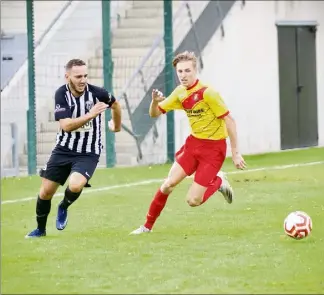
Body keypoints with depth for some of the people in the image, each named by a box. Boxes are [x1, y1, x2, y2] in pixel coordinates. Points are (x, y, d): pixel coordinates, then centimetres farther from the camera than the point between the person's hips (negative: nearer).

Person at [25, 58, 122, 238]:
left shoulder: (96, 93, -14)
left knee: (75, 186, -28)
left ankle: (64, 207, 7)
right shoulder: (61, 94, -14)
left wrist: (116, 125, 25)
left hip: (88, 153, -2)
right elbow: (66, 125, -24)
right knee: (46, 192, 4)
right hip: (63, 150, 2)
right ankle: (40, 229, 30)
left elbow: (115, 104, 10)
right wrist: (90, 115, -34)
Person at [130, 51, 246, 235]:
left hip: (213, 147, -6)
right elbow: (155, 113, 9)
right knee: (168, 185, -6)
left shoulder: (207, 92, -20)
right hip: (193, 142, 6)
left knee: (193, 201, -11)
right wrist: (155, 101, -15)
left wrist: (236, 153, -17)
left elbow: (229, 120, -17)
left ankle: (218, 182, 18)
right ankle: (148, 226, 12)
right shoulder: (180, 92, 2)